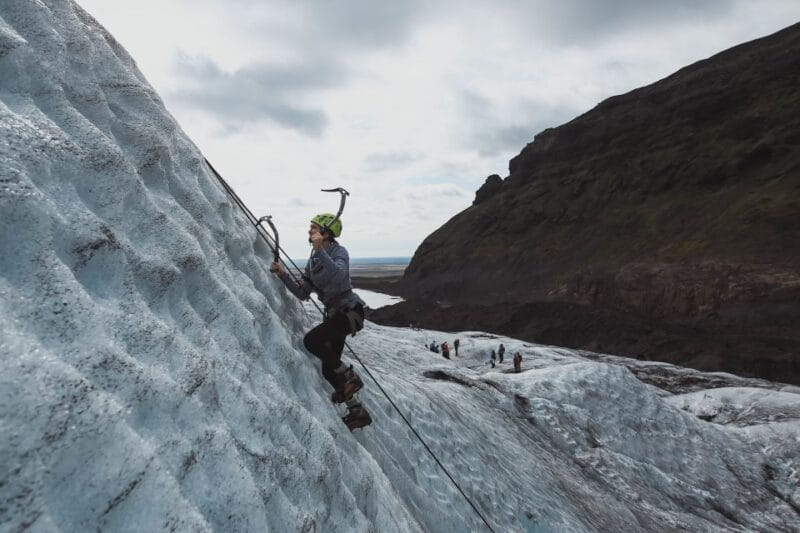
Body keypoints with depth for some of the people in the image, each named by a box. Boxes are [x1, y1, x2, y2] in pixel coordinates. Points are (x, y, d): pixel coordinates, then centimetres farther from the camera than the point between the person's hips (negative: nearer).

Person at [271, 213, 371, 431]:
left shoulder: (339, 252, -11)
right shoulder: (312, 261, 10)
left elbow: (339, 275, -33)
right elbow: (303, 294, 8)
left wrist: (320, 250, -37)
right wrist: (283, 275, -2)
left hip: (350, 311, -8)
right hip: (333, 314, 8)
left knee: (311, 340, -26)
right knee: (328, 370, 7)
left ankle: (349, 376, -8)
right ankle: (357, 412, 22)